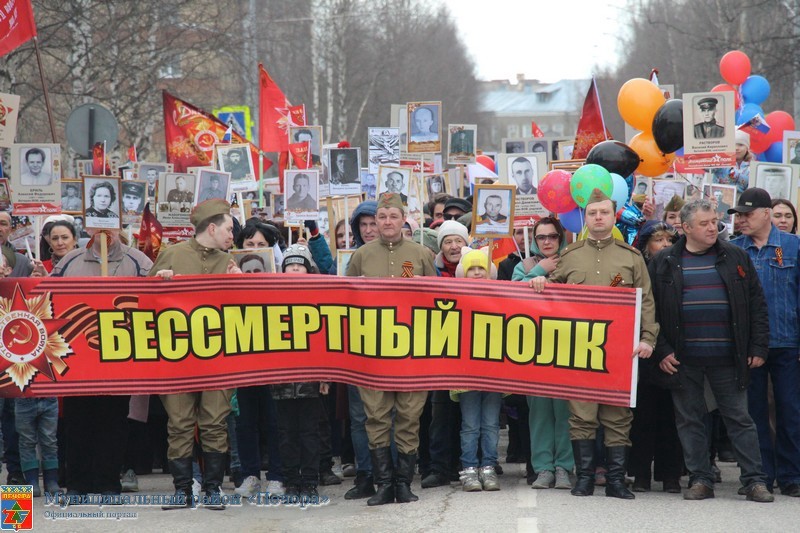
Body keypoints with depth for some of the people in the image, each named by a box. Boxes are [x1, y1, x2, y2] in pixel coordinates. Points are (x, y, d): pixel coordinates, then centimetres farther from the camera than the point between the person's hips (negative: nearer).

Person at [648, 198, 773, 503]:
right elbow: (650, 309, 2)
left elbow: (757, 305, 7)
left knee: (740, 419, 2)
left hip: (727, 357, 0)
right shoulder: (664, 263, 3)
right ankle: (700, 480, 12)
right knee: (689, 420, 4)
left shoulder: (736, 258, 7)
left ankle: (754, 481, 5)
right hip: (683, 360, 0)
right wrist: (661, 351, -6)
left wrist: (759, 348, -1)